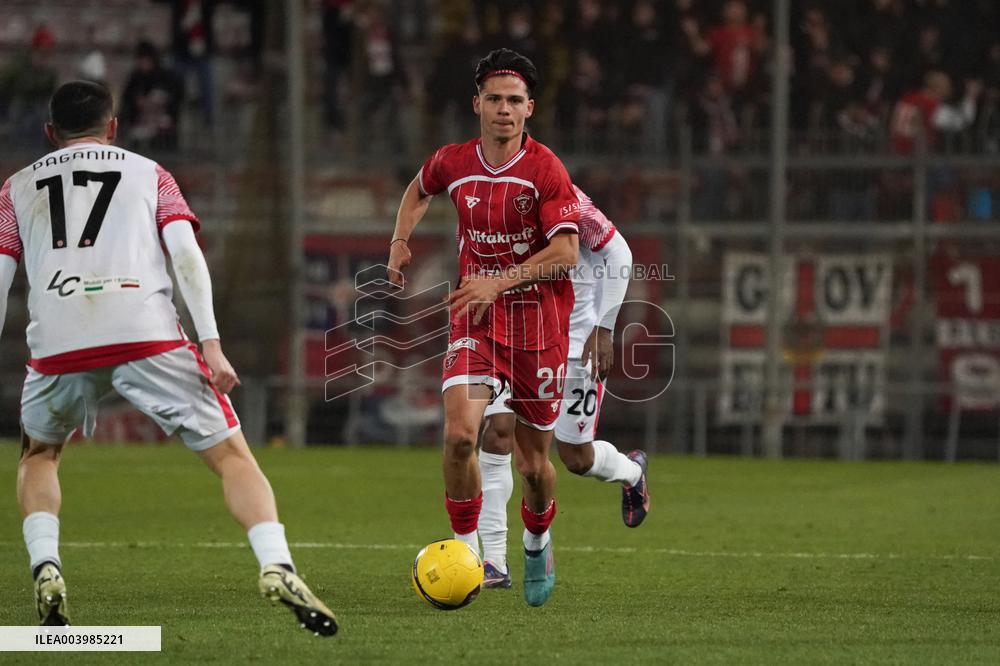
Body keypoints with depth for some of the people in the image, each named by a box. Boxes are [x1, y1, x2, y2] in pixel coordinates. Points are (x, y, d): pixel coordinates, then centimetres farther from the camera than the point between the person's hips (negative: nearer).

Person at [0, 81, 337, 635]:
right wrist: (210, 344, -1)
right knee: (230, 455, 4)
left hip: (57, 343, 2)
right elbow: (185, 254, 5)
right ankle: (277, 568, -18)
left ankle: (45, 569, 8)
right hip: (146, 334, -1)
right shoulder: (147, 173, 21)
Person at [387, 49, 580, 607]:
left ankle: (538, 540, 38)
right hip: (476, 317, 2)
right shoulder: (452, 163, 1)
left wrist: (501, 281, -24)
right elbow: (420, 190, 26)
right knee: (460, 433, -21)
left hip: (539, 319, -2)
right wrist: (401, 240, 12)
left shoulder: (546, 169, -11)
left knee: (533, 462, 6)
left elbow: (565, 253, -16)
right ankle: (466, 549, -6)